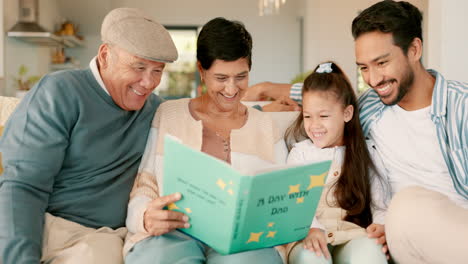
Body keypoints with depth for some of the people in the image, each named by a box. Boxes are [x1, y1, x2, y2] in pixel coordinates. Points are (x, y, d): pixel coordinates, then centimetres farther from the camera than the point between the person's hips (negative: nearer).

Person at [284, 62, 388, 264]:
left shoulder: (364, 152, 15)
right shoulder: (300, 152, 11)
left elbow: (379, 196, 10)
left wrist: (380, 223, -13)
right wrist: (311, 228, -21)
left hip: (353, 233, 1)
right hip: (309, 235, 0)